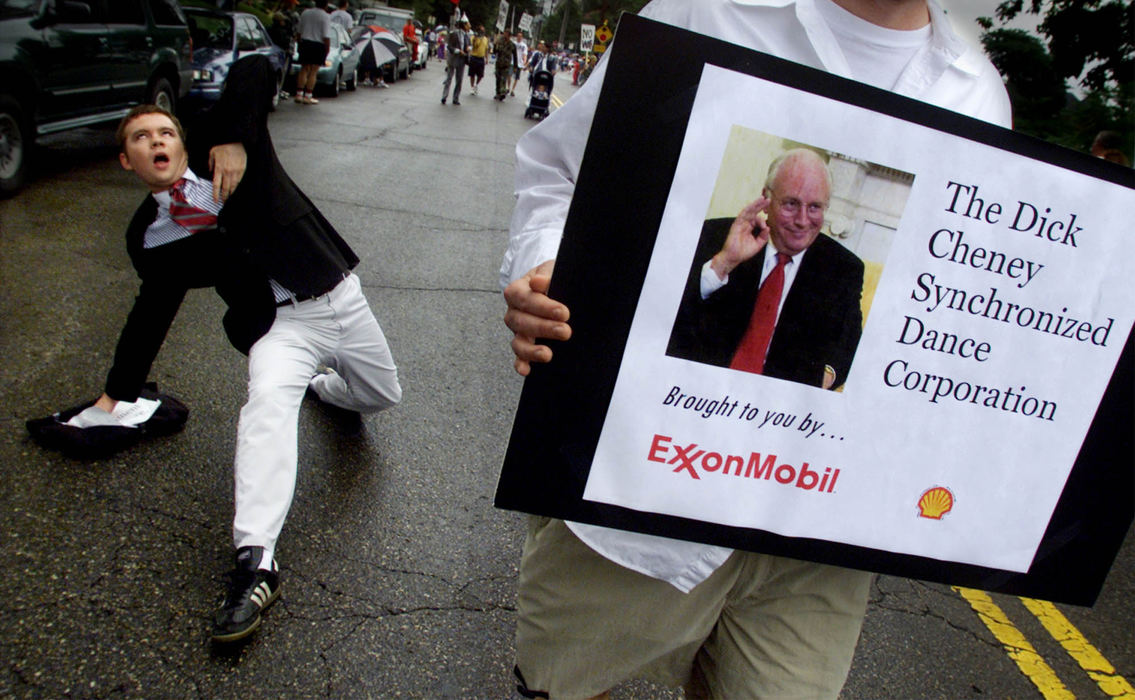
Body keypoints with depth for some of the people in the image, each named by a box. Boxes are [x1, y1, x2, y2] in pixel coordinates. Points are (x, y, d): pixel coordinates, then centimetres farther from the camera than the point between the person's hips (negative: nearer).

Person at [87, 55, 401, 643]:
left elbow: (255, 69, -9)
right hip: (279, 324, -1)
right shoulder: (149, 236, 4)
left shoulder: (218, 145, 0)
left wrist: (235, 138, -21)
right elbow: (153, 311, 13)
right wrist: (116, 393, 14)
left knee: (383, 396, 17)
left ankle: (321, 387, 51)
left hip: (340, 298, 2)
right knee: (268, 402, -31)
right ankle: (255, 561, -38)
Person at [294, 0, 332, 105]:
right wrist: (327, 49, -6)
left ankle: (299, 94, 12)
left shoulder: (305, 13, 8)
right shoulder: (325, 16, -9)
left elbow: (299, 31, 13)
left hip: (305, 43, 5)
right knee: (313, 72, 0)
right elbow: (326, 37, -15)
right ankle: (308, 96, -1)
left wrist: (299, 42, 23)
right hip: (318, 45, -5)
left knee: (304, 70, 13)